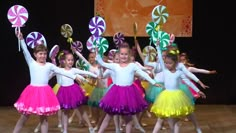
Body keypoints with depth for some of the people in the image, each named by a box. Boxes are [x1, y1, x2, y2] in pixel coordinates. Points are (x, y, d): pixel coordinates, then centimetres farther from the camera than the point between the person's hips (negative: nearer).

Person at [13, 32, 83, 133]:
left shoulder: (49, 65, 7)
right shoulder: (31, 63, 3)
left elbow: (62, 72, 7)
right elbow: (25, 52, -9)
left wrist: (74, 77, 4)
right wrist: (21, 39, -22)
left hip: (44, 93, 2)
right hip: (33, 91, -1)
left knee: (43, 117, 8)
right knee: (24, 117, 3)